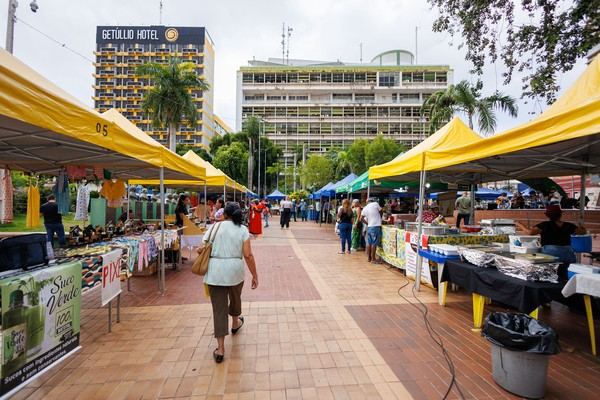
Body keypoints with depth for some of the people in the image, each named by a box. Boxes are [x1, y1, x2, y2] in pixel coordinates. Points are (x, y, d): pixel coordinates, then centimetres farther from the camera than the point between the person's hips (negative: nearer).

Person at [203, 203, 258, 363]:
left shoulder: (215, 226, 3)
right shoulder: (242, 229, -1)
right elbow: (248, 255, -7)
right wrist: (255, 276, 0)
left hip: (215, 271, 0)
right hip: (235, 270, 0)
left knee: (219, 308, 7)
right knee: (235, 298, 28)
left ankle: (220, 349, 11)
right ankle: (235, 323, 53)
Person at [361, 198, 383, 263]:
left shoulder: (365, 208, 10)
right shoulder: (375, 204, -4)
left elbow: (362, 218, 8)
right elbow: (381, 213, 5)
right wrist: (379, 219, 22)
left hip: (369, 227, 6)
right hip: (376, 226, -6)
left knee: (369, 243, 11)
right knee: (374, 243, -3)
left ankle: (369, 258, 18)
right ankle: (373, 259, 0)